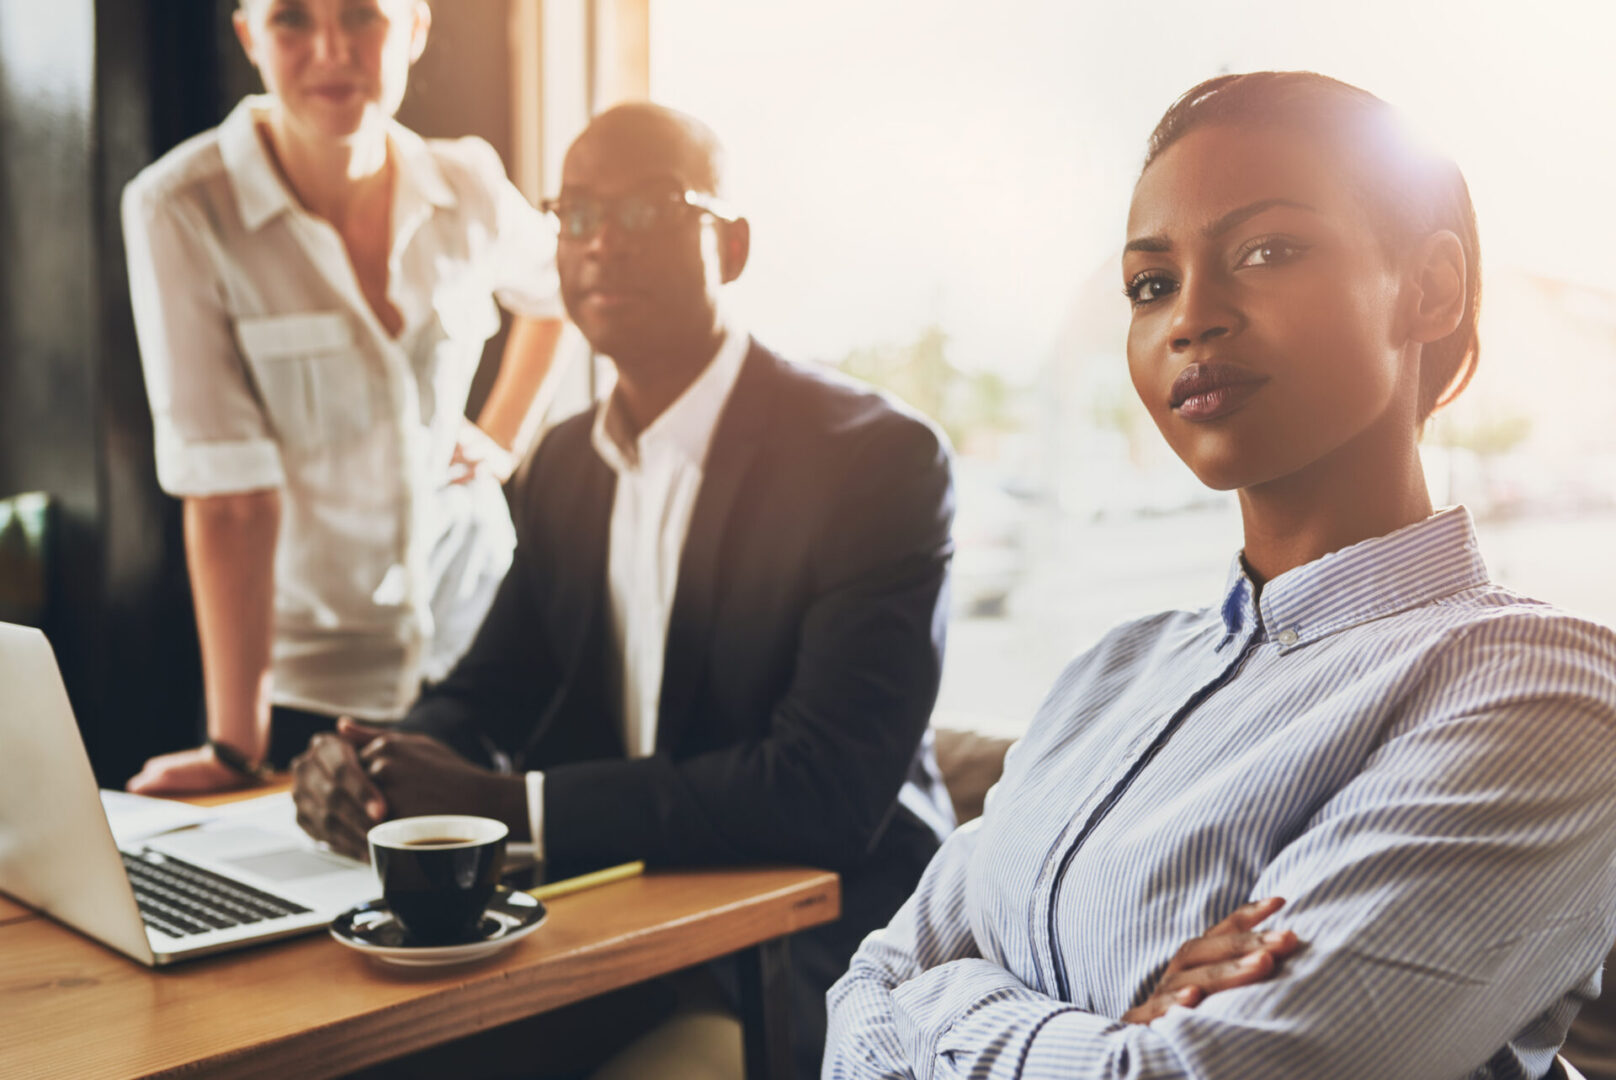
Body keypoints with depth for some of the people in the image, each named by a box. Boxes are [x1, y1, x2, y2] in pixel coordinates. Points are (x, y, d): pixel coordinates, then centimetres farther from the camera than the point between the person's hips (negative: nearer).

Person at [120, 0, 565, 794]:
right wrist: (234, 746, -20)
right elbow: (228, 497, -21)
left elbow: (553, 292, 18)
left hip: (482, 635, 3)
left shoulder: (467, 186, -6)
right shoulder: (178, 210, -17)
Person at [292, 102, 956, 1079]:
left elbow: (827, 790, -23)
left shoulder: (881, 458, -15)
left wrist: (511, 807, -25)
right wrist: (372, 765, -12)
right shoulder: (567, 461, 9)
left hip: (814, 963, -6)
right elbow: (492, 694, 12)